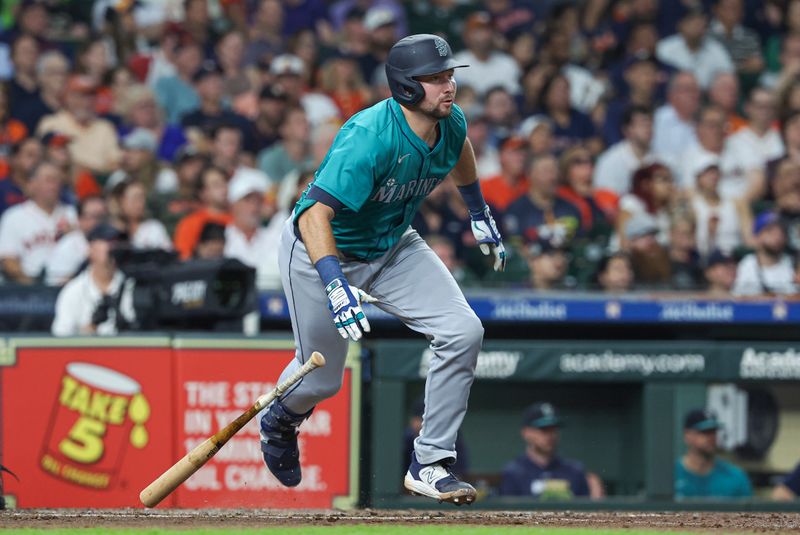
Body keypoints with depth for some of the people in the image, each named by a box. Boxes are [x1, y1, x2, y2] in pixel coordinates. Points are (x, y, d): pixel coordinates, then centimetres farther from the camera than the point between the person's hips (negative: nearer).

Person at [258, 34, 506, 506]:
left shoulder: (451, 122, -14)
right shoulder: (369, 138, -36)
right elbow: (314, 215, -41)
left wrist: (480, 212, 22)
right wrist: (336, 286, -53)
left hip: (393, 248, 6)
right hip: (324, 252, -6)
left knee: (463, 333, -14)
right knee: (321, 380, 8)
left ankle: (429, 465, -4)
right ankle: (280, 421, 47)